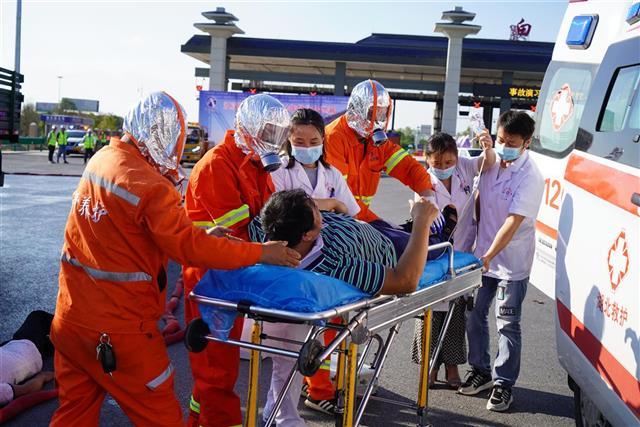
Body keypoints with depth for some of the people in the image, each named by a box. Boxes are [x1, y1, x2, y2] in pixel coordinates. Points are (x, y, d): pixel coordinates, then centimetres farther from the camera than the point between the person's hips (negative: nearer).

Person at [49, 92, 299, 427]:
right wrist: (262, 253, -11)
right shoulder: (151, 187, -22)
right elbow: (188, 248, -19)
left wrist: (202, 236, 5)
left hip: (69, 318, 8)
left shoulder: (101, 160, 2)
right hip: (118, 330, -8)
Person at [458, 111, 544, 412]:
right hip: (481, 256, 6)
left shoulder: (530, 178, -18)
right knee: (474, 316, 13)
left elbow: (513, 222, -23)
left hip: (511, 265, -6)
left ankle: (503, 383, 16)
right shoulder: (491, 162, 2)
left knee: (507, 325, 3)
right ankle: (480, 370, 31)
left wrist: (488, 257, -28)